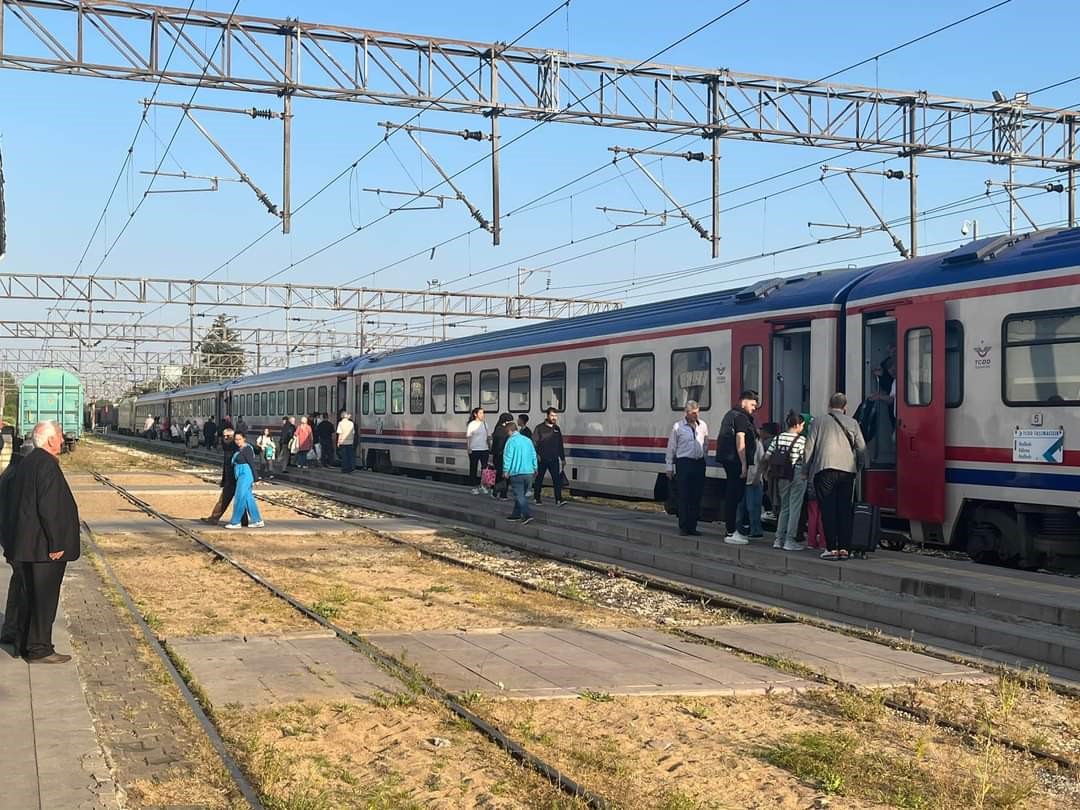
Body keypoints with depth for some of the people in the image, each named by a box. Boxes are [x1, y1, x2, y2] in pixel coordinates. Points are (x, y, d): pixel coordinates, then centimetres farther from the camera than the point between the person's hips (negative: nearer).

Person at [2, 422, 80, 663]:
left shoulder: (27, 462, 11)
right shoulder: (47, 465, -19)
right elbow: (49, 508, -24)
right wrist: (56, 544, -20)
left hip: (26, 543, 10)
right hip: (43, 545, -10)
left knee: (31, 595, 19)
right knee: (45, 597, -2)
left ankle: (24, 643, 28)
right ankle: (39, 649, 4)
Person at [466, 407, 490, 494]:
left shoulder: (485, 424, 10)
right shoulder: (471, 424, -4)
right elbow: (467, 437, -7)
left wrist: (490, 446, 12)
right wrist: (468, 448, -15)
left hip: (484, 449, 5)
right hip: (474, 450, -5)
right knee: (474, 468, 2)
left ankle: (482, 485, 17)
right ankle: (474, 487, 9)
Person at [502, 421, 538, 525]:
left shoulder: (511, 441, -8)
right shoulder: (527, 440, 11)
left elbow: (508, 457, -11)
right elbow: (534, 455, 14)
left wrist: (506, 471, -4)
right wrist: (535, 468, 22)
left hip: (517, 473, -7)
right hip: (529, 472, 7)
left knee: (519, 496, -6)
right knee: (522, 494, 17)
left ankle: (527, 515, -19)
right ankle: (516, 514, 26)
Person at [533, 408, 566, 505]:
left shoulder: (557, 429, 12)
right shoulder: (540, 428, -3)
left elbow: (560, 445, 18)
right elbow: (534, 442, -7)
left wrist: (563, 458, 17)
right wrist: (536, 455, -18)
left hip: (554, 459, 3)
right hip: (542, 459, -3)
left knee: (557, 479, -8)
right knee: (539, 479, 8)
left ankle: (559, 500, -12)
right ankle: (537, 498, 20)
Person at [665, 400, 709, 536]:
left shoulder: (703, 425, 8)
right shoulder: (678, 427, -2)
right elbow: (671, 448, 1)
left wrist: (703, 456, 16)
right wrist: (669, 467, 1)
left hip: (699, 463, 4)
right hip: (684, 463, -4)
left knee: (697, 497, 6)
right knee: (684, 497, -4)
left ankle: (692, 526, 13)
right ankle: (683, 527, 3)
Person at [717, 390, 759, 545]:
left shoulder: (730, 414, 20)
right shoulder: (740, 417, -12)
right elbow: (740, 441, -18)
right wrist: (744, 465, -19)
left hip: (728, 460, 11)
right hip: (736, 461, -11)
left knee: (732, 496, 16)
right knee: (734, 496, -8)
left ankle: (732, 530, 23)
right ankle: (730, 533, -7)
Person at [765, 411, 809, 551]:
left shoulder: (778, 438, 4)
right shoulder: (801, 439, -10)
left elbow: (767, 457, 3)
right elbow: (805, 459, -15)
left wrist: (774, 468, 16)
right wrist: (805, 473, 1)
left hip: (782, 476, 5)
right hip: (797, 475, -5)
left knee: (784, 507, 16)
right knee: (794, 508, 2)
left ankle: (779, 539, 16)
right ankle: (790, 540, 3)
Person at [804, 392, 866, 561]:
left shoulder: (819, 422, 12)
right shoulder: (852, 423, 16)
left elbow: (809, 447, 7)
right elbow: (862, 449, 10)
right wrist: (857, 467, 23)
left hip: (825, 469, -2)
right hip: (847, 470, 2)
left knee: (827, 509, -1)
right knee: (845, 509, 6)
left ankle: (831, 548, -5)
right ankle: (844, 548, 3)